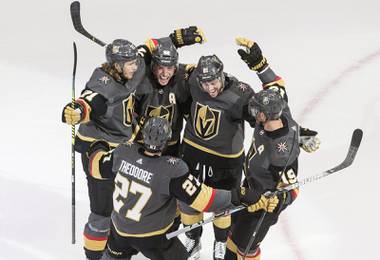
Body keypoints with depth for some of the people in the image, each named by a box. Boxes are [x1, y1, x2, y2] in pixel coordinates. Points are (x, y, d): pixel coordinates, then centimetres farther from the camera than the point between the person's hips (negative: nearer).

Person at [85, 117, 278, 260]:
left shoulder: (124, 152, -20)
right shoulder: (172, 171, -34)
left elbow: (97, 168, -2)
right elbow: (202, 199, -34)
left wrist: (97, 149, 21)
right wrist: (240, 198, -28)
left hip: (120, 225, 5)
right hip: (152, 235, -4)